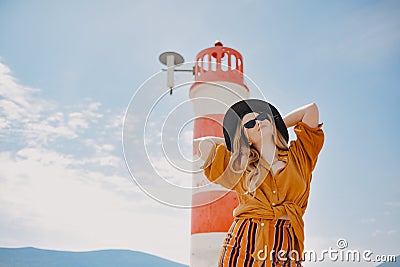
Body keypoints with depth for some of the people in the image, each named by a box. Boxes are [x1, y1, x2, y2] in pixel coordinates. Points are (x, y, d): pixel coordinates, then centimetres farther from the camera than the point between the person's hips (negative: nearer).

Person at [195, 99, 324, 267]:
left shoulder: (298, 157, 13)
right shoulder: (238, 167, 12)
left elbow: (311, 109, 15)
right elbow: (203, 143, 12)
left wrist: (275, 127, 25)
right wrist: (234, 141, 24)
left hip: (286, 246, 0)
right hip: (244, 242, 0)